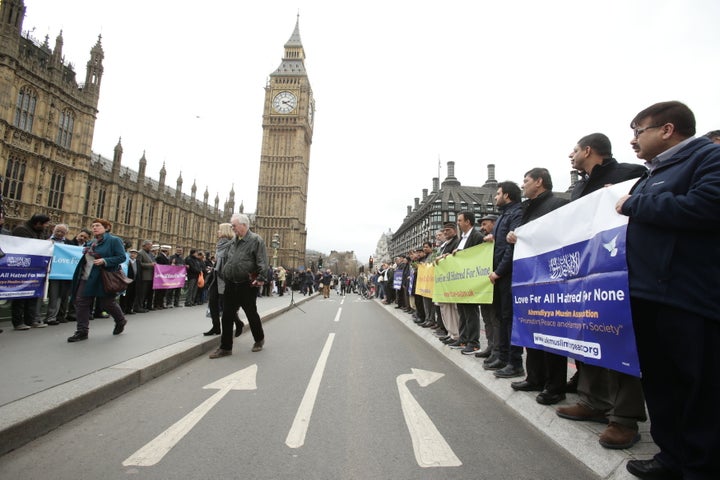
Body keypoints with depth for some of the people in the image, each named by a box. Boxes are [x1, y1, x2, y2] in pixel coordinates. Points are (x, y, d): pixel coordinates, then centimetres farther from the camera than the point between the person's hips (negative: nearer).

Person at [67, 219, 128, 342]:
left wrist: (105, 261, -26)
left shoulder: (114, 240, -9)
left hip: (103, 279, -7)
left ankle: (121, 321, 31)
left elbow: (122, 257, -17)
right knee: (81, 302, 1)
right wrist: (85, 253, 10)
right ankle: (82, 331, 9)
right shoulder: (91, 242, 15)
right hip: (86, 277, 8)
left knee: (107, 303, 4)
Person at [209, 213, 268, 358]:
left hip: (247, 285, -7)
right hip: (231, 285, 7)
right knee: (227, 316, 7)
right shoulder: (233, 242, 14)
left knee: (251, 314, 8)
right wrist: (223, 276, 17)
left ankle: (259, 340, 29)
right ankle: (225, 347, 16)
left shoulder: (256, 240, -8)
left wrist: (260, 278, -22)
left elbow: (262, 262, -15)